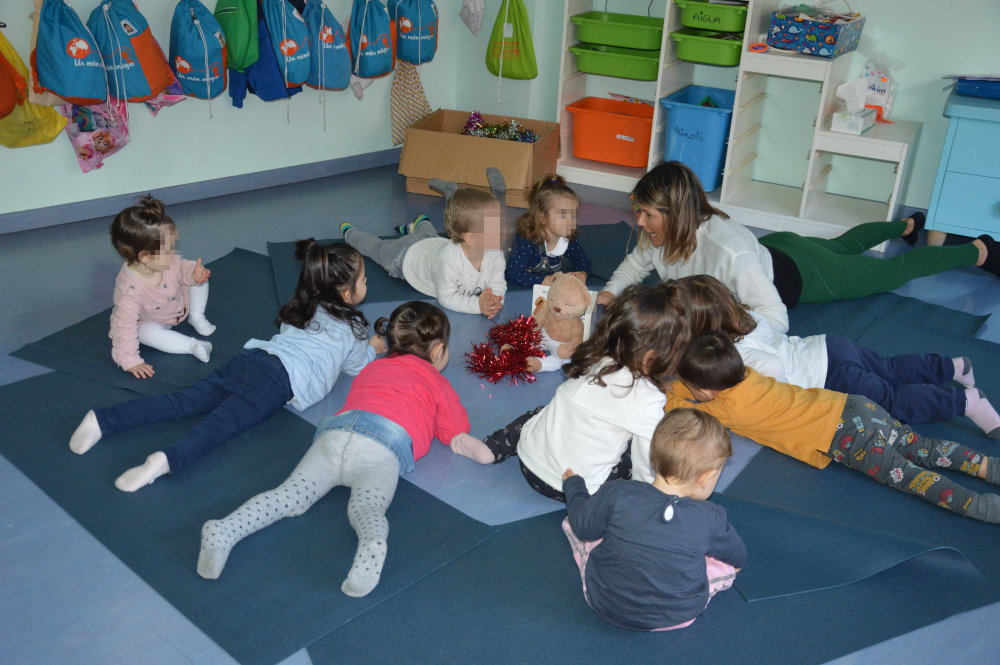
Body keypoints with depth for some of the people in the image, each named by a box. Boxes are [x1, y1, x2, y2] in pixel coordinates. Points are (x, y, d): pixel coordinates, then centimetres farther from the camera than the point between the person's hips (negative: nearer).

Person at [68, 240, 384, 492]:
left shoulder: (301, 308, 32)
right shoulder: (350, 328, 13)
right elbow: (357, 366, 25)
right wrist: (373, 349, 46)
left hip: (250, 357, 6)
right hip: (281, 379, -6)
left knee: (181, 403, -4)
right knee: (222, 421, -26)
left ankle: (104, 419, -18)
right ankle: (168, 460, -49)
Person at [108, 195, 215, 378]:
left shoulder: (168, 262, -28)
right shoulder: (129, 290, -42)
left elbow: (181, 268, -4)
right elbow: (124, 327, -37)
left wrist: (192, 273, -27)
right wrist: (130, 361, -38)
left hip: (181, 301, 5)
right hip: (150, 321, -5)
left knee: (199, 275, -7)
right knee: (146, 331, -36)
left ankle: (196, 316, 3)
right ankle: (191, 345, -29)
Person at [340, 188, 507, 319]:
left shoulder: (495, 254, -34)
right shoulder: (448, 259, -51)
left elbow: (498, 284, -24)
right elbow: (446, 298, -42)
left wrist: (495, 301, -48)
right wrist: (478, 305, -55)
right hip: (407, 255, -3)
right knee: (378, 248, 27)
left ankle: (421, 223, 72)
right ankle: (349, 232, 55)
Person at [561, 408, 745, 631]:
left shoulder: (617, 494, -22)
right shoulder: (710, 519, -19)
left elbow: (583, 526, -6)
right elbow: (738, 558, 1)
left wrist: (573, 485, 13)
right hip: (678, 618, 0)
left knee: (571, 523, 14)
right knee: (728, 564, 16)